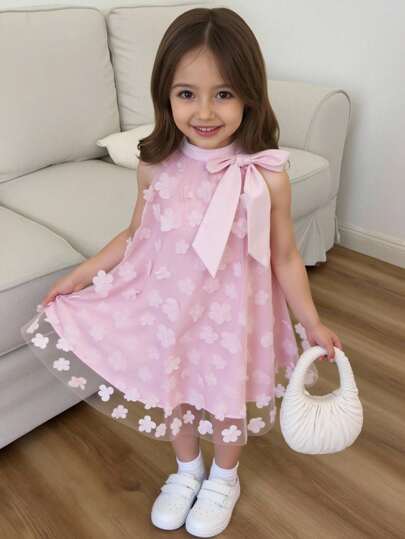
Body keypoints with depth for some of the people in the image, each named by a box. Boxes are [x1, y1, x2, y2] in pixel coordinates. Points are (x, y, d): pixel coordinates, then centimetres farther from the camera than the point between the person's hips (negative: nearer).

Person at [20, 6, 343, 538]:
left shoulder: (265, 176, -19)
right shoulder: (156, 166, -11)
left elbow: (284, 256, -7)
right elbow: (136, 235, 4)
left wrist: (312, 323, -1)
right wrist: (81, 274, 3)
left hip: (229, 314, -2)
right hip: (167, 307, 3)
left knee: (227, 398, 20)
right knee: (173, 394, 23)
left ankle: (223, 479, 53)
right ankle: (186, 472, 55)